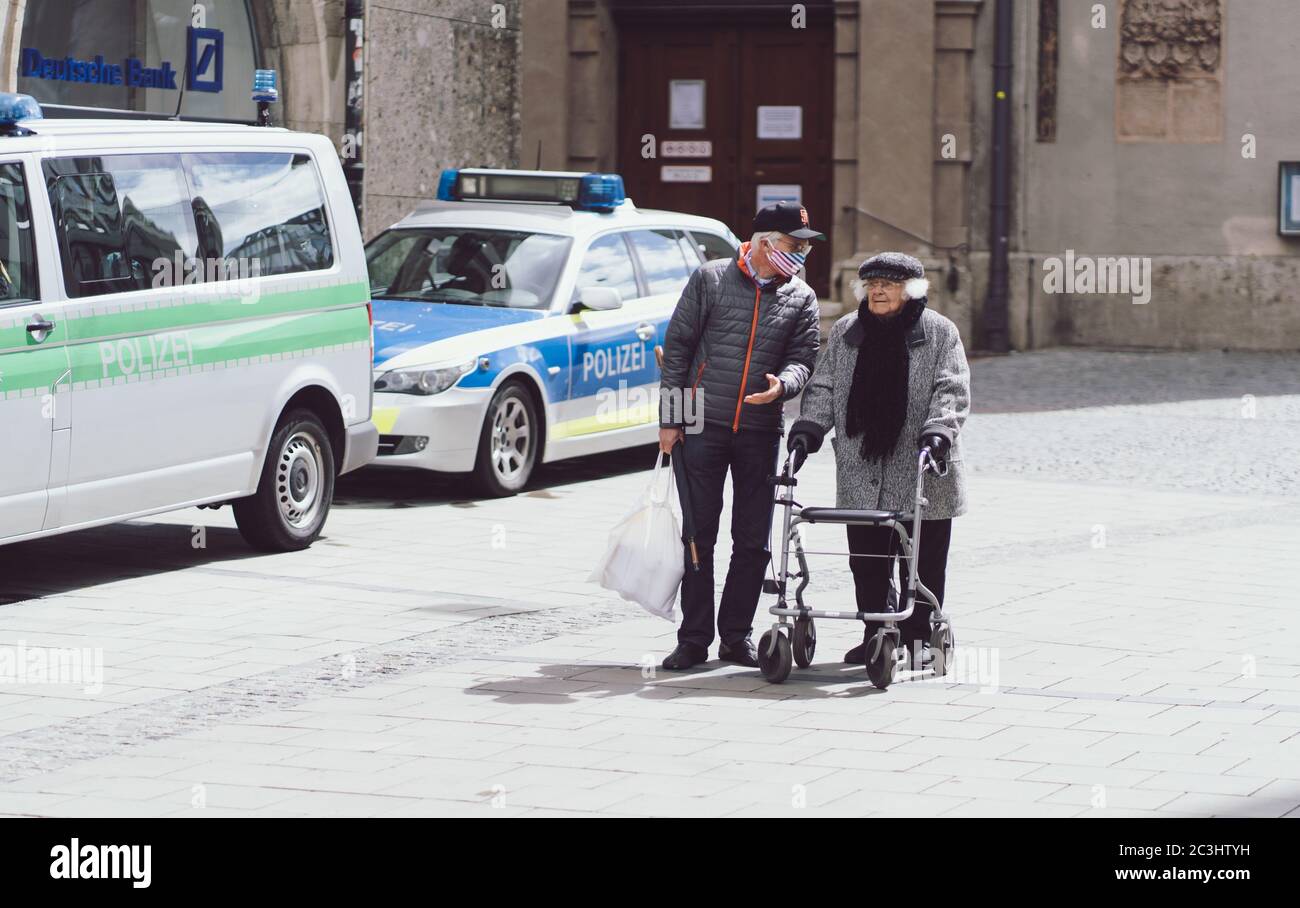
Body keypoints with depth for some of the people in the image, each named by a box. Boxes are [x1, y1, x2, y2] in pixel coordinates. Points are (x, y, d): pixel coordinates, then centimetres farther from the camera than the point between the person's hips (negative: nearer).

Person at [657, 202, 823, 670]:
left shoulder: (801, 298, 8)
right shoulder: (710, 279, 2)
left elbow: (803, 360, 4)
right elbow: (677, 346, 3)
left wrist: (781, 385, -21)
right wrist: (670, 418, -2)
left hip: (761, 432, 2)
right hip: (703, 426, -2)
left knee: (754, 541, 5)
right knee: (698, 535, 1)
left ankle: (737, 635, 16)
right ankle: (694, 638, 7)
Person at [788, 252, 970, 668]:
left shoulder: (939, 332, 1)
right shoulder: (845, 332, 12)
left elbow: (952, 390, -6)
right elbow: (824, 387, 12)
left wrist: (938, 430, -22)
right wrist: (809, 427, -3)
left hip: (922, 475, -3)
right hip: (862, 476, 3)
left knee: (922, 563, 3)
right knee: (866, 562, 5)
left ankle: (918, 637, 14)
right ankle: (875, 634, 17)